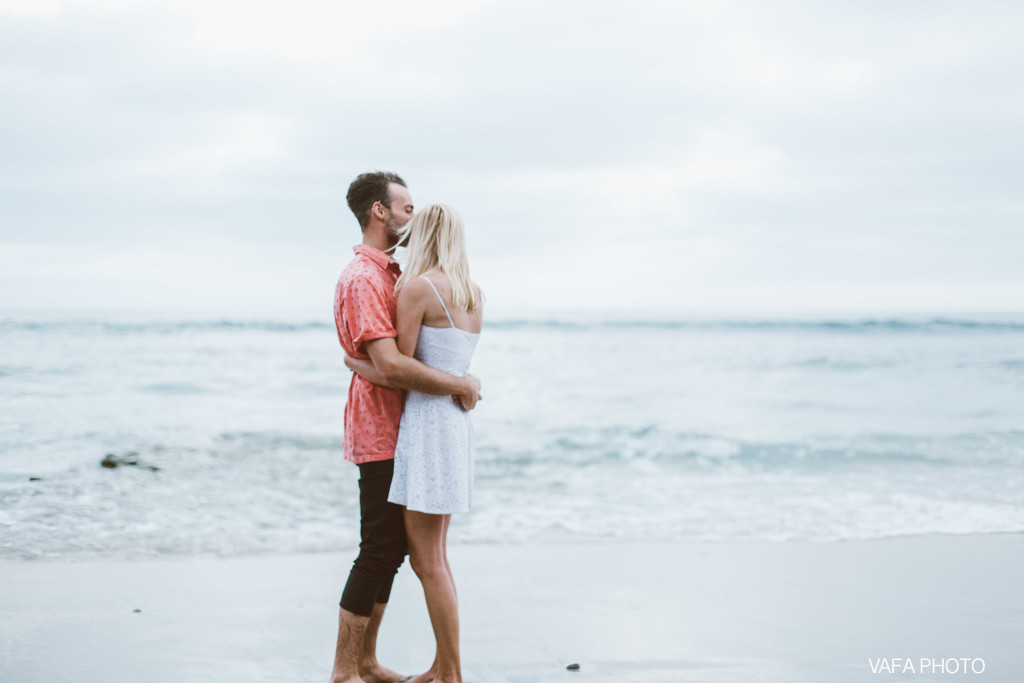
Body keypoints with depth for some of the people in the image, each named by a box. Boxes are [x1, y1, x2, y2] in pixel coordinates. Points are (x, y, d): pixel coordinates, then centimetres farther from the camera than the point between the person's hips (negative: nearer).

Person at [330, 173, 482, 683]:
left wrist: (460, 381, 7)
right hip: (381, 433, -10)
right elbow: (390, 365, -26)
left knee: (392, 547, 13)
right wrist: (457, 385, -18)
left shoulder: (392, 273, 17)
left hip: (400, 430, 10)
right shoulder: (361, 278, -16)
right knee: (379, 549, -6)